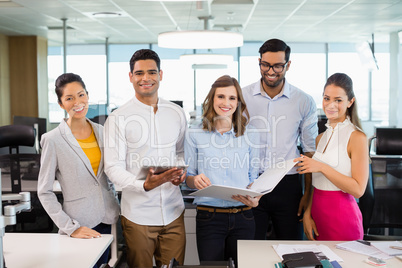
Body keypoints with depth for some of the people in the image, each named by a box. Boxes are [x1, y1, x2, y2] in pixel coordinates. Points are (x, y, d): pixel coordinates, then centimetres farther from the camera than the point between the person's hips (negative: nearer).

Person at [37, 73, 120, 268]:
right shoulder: (53, 140, -10)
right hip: (80, 225, -5)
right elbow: (44, 192, -8)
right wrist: (70, 227, -13)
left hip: (108, 220, 5)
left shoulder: (101, 131, 5)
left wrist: (115, 205, 10)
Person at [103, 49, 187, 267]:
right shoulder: (118, 118, -7)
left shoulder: (177, 113, 6)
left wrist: (181, 171, -3)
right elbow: (113, 167, -11)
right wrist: (144, 185, -28)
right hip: (137, 214, -3)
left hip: (173, 212, 4)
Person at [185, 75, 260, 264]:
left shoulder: (249, 137, 7)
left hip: (243, 217, 2)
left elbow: (254, 179, 9)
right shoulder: (195, 136, 3)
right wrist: (195, 180, -16)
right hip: (209, 217, -1)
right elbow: (187, 177, 7)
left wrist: (254, 199, -12)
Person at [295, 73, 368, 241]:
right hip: (317, 214, 6)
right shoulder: (321, 138, 10)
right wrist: (307, 213, 1)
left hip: (342, 216, -6)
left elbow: (358, 189, -16)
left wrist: (322, 167, -20)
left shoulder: (356, 137, -10)